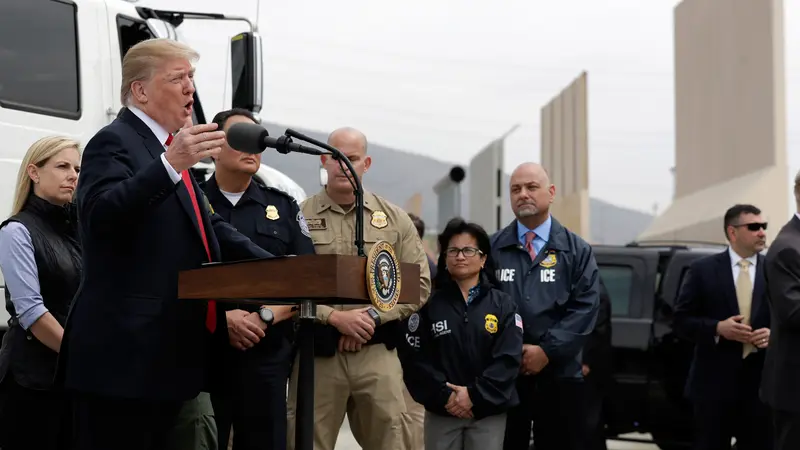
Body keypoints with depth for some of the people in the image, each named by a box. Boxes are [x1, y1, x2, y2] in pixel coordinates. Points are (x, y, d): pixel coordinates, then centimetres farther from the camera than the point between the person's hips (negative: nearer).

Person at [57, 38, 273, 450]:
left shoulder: (167, 148, 20)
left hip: (166, 351, 9)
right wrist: (171, 164, -38)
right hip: (123, 353, -9)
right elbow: (101, 215, -26)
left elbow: (209, 227, 23)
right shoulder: (114, 143, -8)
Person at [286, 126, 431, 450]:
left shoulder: (395, 219, 10)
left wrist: (374, 315, -7)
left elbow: (419, 284, 7)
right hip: (315, 353, -1)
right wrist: (334, 318, -13)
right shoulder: (300, 217, 3)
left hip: (377, 353, 1)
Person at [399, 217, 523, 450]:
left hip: (488, 412, 0)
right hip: (441, 412, 0)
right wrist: (444, 396, -14)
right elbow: (414, 358, -4)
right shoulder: (428, 304, 3)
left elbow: (508, 358, -7)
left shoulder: (504, 305, 3)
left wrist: (475, 395, -15)